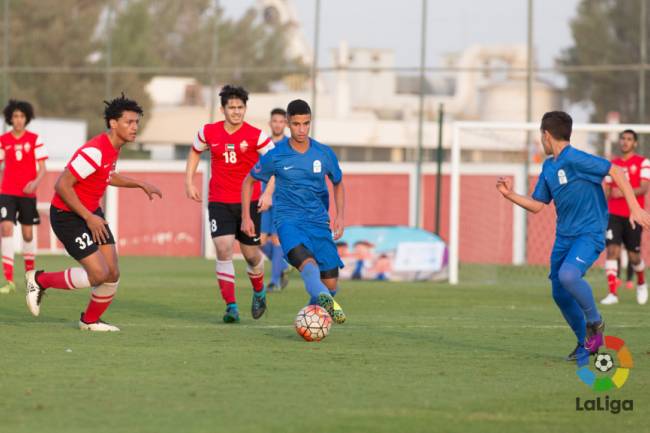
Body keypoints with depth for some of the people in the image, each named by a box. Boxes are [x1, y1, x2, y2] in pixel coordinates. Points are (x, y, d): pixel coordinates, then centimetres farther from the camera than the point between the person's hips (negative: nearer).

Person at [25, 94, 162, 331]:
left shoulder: (114, 147, 4)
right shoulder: (95, 151, -26)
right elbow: (62, 185, -27)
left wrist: (141, 184, 20)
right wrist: (89, 218, -24)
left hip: (92, 213, 9)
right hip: (67, 216, -9)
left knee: (112, 274, 3)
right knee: (98, 273, -14)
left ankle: (90, 320, 26)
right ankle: (40, 280, 6)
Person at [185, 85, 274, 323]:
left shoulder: (256, 136, -8)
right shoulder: (209, 132, -1)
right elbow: (195, 152, 19)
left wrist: (268, 193, -18)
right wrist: (189, 182, 12)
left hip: (249, 202, -1)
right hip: (219, 202, 1)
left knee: (251, 253, 7)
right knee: (223, 248, -17)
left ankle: (259, 291, 40)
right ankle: (231, 306, -13)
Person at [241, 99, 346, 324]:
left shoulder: (324, 154, 2)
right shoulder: (275, 156, -3)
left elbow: (338, 185, 19)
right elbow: (249, 182, 12)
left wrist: (339, 216, 6)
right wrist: (246, 217, 6)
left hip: (318, 221, 3)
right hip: (288, 219, -3)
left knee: (330, 283, -3)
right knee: (306, 261, -35)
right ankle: (323, 298, -60)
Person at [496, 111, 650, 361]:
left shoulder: (574, 159, -15)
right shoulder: (548, 167, 11)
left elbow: (615, 171, -16)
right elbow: (537, 205, 18)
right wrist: (510, 195, 3)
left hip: (589, 234, -9)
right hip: (564, 235, 9)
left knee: (568, 275, -30)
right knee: (560, 293, 6)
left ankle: (594, 321, -5)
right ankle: (586, 343, 24)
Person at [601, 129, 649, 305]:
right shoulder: (612, 164, 12)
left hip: (633, 216, -3)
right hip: (614, 215, 3)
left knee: (633, 256, 4)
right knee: (612, 250, -13)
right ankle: (612, 293, -15)